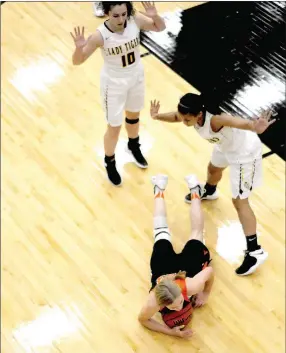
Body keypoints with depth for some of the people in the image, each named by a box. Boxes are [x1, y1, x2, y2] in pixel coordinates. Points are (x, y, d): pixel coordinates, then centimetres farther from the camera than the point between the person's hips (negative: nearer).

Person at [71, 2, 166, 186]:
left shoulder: (135, 20, -21)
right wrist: (79, 47, -46)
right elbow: (78, 61, -24)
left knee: (134, 115, 28)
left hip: (136, 76, 4)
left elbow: (160, 27, -4)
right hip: (114, 82, -4)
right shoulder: (100, 35, -30)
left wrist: (155, 16, -27)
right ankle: (110, 163, 36)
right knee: (115, 127, 8)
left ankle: (134, 146, 58)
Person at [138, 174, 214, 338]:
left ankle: (195, 191, 53)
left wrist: (206, 294, -15)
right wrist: (171, 332, -31)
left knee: (196, 233, 33)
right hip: (165, 264, 1)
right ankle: (159, 190, 54)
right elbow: (143, 320, -23)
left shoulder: (191, 286, -44)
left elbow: (210, 271, -27)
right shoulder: (154, 302, -43)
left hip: (186, 263, -1)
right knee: (161, 230, 31)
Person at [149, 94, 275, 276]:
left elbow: (236, 121, -65)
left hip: (244, 152, -9)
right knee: (214, 168, 37)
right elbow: (177, 116, 4)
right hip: (226, 145, 9)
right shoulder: (192, 114, -19)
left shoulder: (214, 119, -43)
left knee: (239, 201, -7)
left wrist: (254, 128, -86)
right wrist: (158, 116, -16)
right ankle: (209, 192, 74)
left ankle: (255, 251, -2)